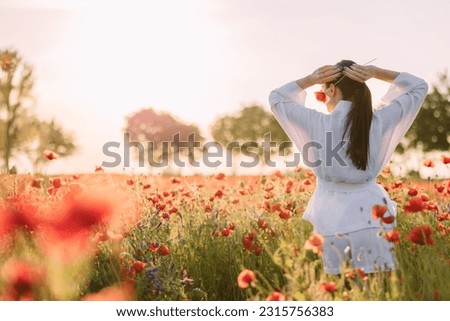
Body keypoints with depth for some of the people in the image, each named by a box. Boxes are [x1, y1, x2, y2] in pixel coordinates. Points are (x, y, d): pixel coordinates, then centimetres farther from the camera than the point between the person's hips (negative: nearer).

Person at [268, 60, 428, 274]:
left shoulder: (317, 123, -6)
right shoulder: (378, 122, -2)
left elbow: (276, 98, 11)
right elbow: (420, 87, 10)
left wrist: (310, 79, 3)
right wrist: (376, 73, 1)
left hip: (331, 215, -1)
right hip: (370, 213, 1)